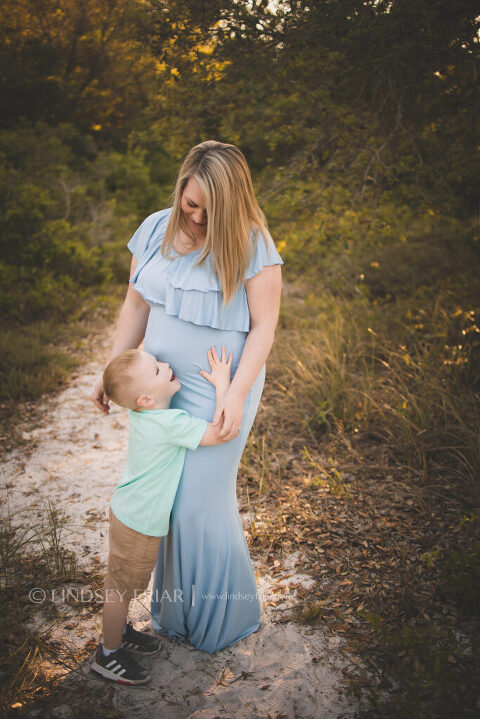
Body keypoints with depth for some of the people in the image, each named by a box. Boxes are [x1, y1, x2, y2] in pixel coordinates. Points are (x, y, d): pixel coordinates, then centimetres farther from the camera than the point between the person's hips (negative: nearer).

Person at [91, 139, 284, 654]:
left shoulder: (252, 246, -15)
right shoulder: (156, 230, -1)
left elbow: (263, 328, -14)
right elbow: (135, 306, 7)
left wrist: (236, 395, -23)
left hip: (219, 393, -5)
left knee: (201, 500, 2)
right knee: (166, 497, 13)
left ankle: (219, 616, 29)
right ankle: (173, 608, 35)